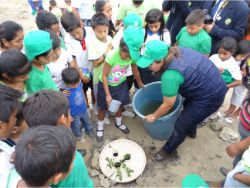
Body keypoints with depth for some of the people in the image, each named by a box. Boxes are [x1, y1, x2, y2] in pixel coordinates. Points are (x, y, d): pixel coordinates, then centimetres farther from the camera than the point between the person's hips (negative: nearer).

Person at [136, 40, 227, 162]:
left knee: (181, 126, 4)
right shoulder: (174, 51, -7)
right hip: (215, 85, 9)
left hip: (210, 97, -9)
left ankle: (167, 151, 28)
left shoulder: (170, 76, -32)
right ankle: (191, 132, 58)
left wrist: (154, 116, 0)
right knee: (188, 107, 31)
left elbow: (168, 104, -18)